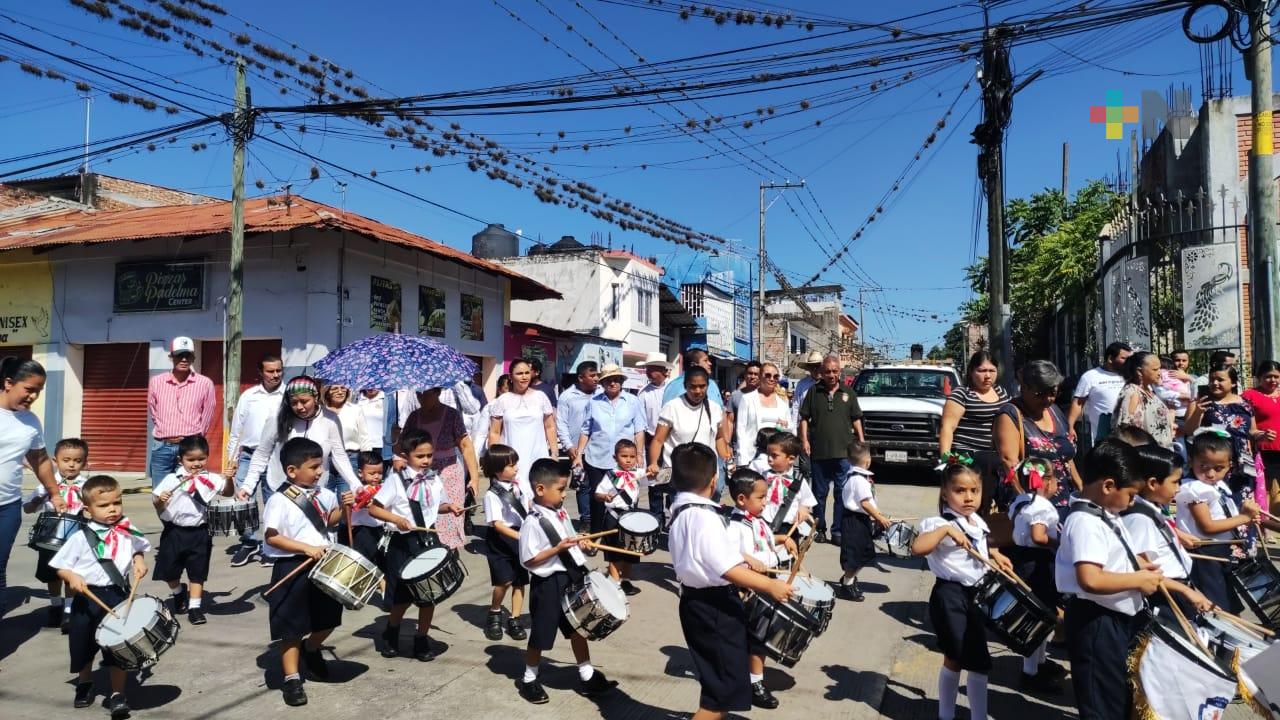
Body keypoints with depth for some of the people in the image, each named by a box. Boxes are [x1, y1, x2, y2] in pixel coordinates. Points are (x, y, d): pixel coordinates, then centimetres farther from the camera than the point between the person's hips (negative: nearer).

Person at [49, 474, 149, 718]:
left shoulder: (128, 532, -1)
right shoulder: (80, 538, -9)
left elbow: (138, 549, 18)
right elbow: (60, 567, -4)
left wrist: (139, 561, -2)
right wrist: (72, 577, -24)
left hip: (119, 597, 0)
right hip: (88, 598, 0)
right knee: (84, 646, 16)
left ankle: (117, 694, 12)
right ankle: (85, 683, 44)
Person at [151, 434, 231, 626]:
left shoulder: (211, 479, -3)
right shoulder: (171, 479, -4)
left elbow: (228, 491, -6)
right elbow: (156, 502, -1)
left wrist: (230, 478, -23)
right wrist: (160, 500, -23)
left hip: (199, 533, -1)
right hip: (174, 531, 1)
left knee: (197, 572, 4)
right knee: (170, 570, 13)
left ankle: (194, 607, 15)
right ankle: (178, 593, 43)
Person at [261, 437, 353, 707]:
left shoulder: (322, 494, 3)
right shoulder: (279, 501, -17)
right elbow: (272, 537, -20)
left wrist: (342, 507, -2)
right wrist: (306, 548, -26)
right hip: (292, 568, -6)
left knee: (329, 617, 18)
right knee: (293, 626, 4)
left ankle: (311, 649, 47)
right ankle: (292, 679, 17)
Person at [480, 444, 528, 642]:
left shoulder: (518, 485, 4)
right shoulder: (492, 495, -16)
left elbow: (530, 505, 21)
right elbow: (497, 524, -22)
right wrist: (519, 536, -31)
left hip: (522, 536, 6)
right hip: (501, 540, -6)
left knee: (520, 580, 7)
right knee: (505, 580, -13)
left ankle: (514, 620, 19)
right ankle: (494, 614, 13)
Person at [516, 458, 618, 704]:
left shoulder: (561, 512, 4)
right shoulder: (533, 523, -21)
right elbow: (529, 561, -22)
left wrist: (579, 543, 0)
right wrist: (558, 549, -28)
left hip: (571, 578, 8)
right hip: (548, 584, -8)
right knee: (541, 636, 9)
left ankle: (587, 676, 29)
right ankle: (529, 680, 30)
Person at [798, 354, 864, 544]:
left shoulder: (848, 393, 9)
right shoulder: (814, 392, 5)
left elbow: (856, 420, 12)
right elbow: (804, 418, 5)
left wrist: (861, 442, 5)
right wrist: (804, 440, -6)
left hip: (844, 452, 1)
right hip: (818, 452, 0)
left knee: (842, 493, 1)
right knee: (819, 492, 9)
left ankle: (838, 531, 8)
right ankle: (819, 529, 20)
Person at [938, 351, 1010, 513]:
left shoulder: (1001, 392, 16)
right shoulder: (961, 394, -5)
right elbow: (947, 427, -12)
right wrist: (945, 457, -22)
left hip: (999, 459, 7)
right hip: (971, 459, -7)